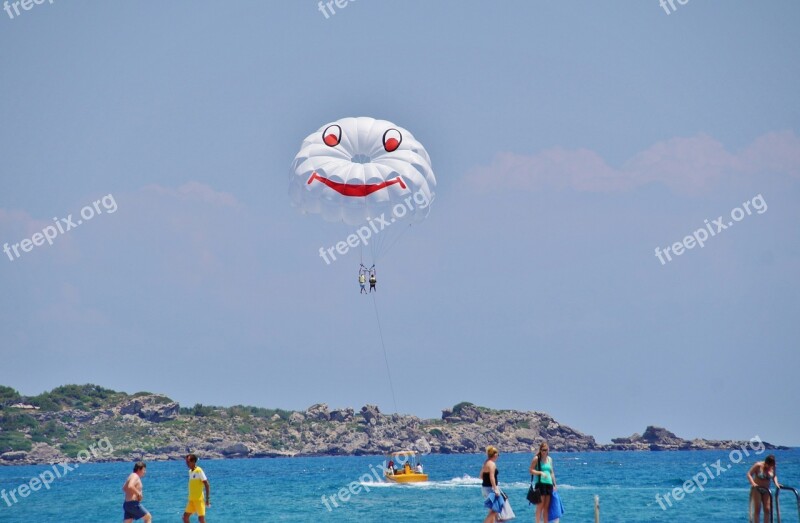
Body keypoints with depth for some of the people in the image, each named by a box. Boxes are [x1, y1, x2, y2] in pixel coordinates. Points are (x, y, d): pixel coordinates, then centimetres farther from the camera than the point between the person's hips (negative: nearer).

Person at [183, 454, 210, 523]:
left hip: (199, 499, -8)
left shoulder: (199, 471, -13)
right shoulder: (190, 471, 11)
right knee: (185, 517, 4)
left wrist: (207, 499, -17)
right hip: (191, 499, 8)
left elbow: (207, 485, -14)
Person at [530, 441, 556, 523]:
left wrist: (554, 484, 16)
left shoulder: (549, 459, 15)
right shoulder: (536, 459, -3)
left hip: (549, 484, 6)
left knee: (547, 507, 7)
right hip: (540, 483, -6)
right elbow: (531, 471, -7)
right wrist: (541, 473, -21)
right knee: (540, 506, -8)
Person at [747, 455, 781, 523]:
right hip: (756, 489, -5)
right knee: (757, 509, -7)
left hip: (766, 490, 5)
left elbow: (774, 476, 13)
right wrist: (753, 483, -30)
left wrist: (776, 483, -6)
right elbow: (749, 474, -16)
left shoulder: (772, 468, -3)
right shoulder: (758, 466, -17)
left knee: (767, 509, 0)